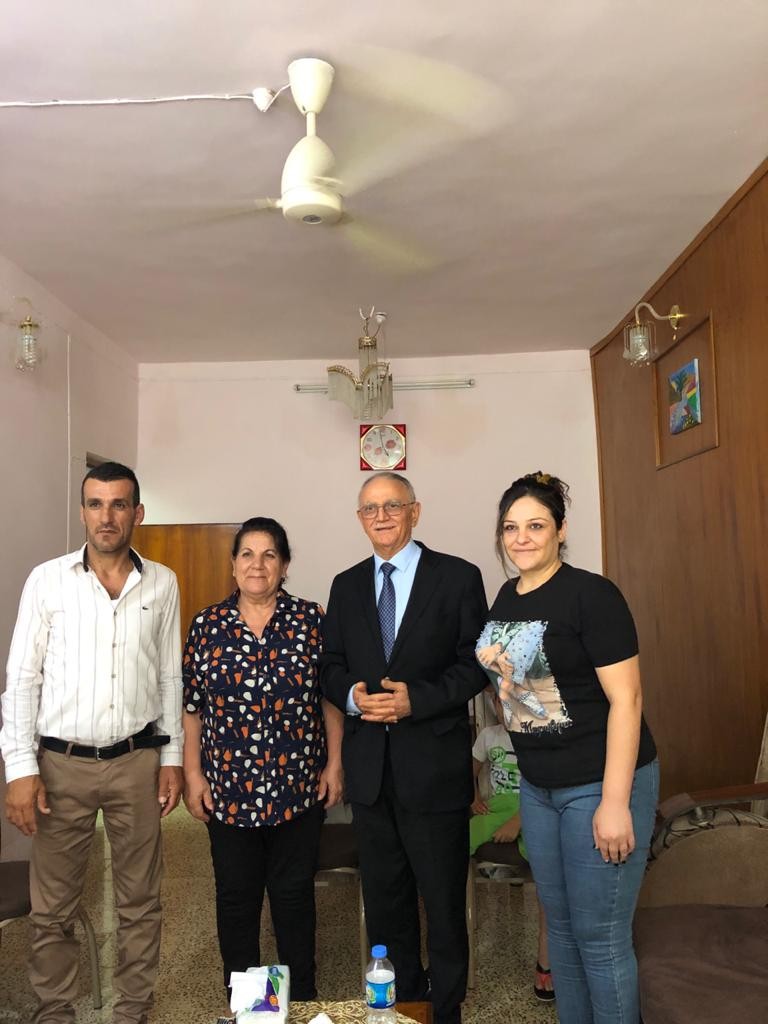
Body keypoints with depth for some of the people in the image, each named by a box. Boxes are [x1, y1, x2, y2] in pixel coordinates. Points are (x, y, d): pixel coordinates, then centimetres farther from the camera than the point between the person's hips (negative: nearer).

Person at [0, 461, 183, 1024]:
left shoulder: (162, 583, 1)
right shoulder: (47, 580, -4)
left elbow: (170, 677, 6)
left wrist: (172, 757, 5)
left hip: (137, 761, 1)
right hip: (62, 763, -1)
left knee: (141, 902, 12)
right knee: (53, 908, 11)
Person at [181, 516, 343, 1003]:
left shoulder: (311, 620, -4)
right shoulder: (207, 624, 0)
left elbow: (331, 697, 0)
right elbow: (191, 706, 3)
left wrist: (334, 764, -3)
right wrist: (193, 775, 0)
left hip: (298, 786, -1)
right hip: (228, 789, 1)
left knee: (294, 892, 12)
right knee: (236, 895, 14)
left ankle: (302, 997, 32)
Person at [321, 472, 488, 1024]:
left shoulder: (459, 577, -5)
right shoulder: (346, 585, 8)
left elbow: (476, 663, -8)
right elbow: (331, 666, 9)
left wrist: (416, 699, -19)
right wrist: (352, 694, -12)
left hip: (434, 764, -4)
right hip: (370, 766, 4)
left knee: (443, 897, 11)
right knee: (384, 897, 18)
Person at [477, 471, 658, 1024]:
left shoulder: (591, 594, -17)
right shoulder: (507, 598, 4)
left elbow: (626, 698, -19)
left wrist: (614, 803, -20)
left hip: (599, 785, -7)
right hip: (538, 786, 7)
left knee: (599, 936, 5)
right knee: (560, 922, 20)